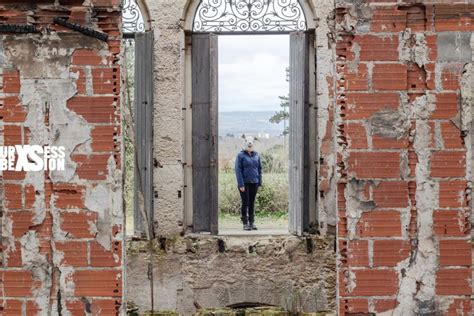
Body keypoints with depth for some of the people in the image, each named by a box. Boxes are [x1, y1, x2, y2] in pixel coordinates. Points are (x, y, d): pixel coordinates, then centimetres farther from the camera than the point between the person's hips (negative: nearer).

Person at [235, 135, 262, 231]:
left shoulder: (256, 155, 8)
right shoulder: (241, 155, -4)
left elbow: (259, 169, 13)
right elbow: (238, 170, -7)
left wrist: (259, 182, 6)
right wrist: (241, 184, -13)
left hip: (254, 183, 4)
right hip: (244, 183, -4)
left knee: (252, 203, 8)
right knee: (245, 203, -2)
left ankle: (252, 222, 14)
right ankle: (245, 223, 4)